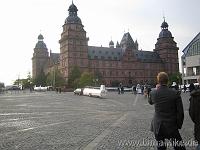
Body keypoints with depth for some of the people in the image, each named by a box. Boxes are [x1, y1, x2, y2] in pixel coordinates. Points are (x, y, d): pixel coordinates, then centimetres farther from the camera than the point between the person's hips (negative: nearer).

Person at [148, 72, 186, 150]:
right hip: (172, 126, -2)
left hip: (158, 126, 2)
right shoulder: (175, 93, -13)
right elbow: (180, 112, -9)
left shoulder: (153, 93, -8)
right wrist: (179, 125, 6)